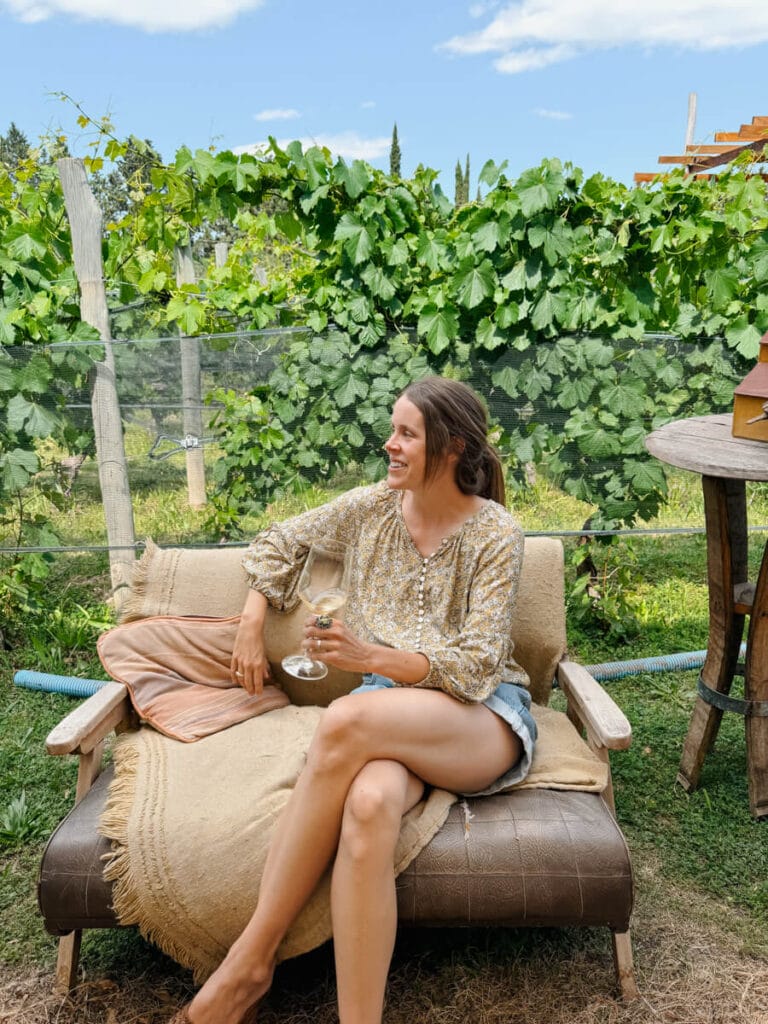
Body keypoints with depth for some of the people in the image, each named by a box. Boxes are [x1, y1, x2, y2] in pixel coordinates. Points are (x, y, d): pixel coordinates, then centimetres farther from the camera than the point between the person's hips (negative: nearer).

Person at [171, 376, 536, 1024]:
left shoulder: (495, 533, -5)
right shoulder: (373, 506, 8)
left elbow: (475, 665, -11)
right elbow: (280, 542, 23)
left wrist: (370, 656, -25)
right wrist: (252, 629, 12)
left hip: (485, 716, -3)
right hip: (389, 708, 3)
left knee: (346, 719, -37)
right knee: (368, 804, -37)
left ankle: (251, 961, -25)